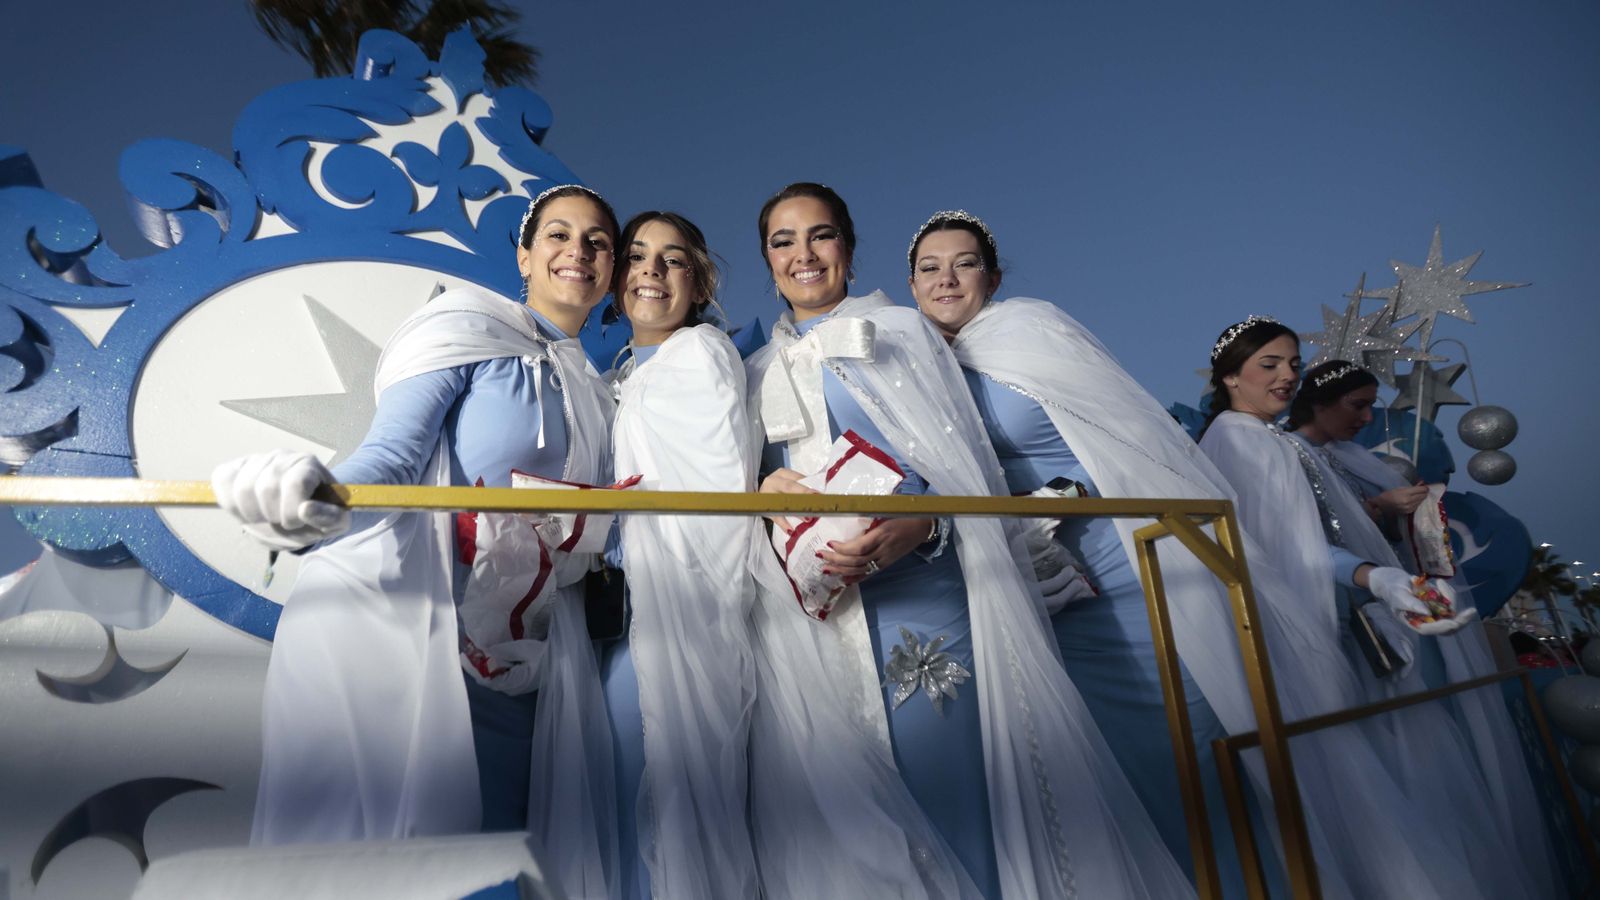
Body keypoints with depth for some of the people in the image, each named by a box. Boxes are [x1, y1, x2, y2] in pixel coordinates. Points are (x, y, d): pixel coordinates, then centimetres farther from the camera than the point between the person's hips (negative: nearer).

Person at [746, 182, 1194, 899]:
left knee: (959, 775, -5)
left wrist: (920, 524, -19)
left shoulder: (901, 329, 10)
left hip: (925, 588, -2)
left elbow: (969, 459, 0)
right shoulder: (759, 371, 19)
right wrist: (765, 491, -6)